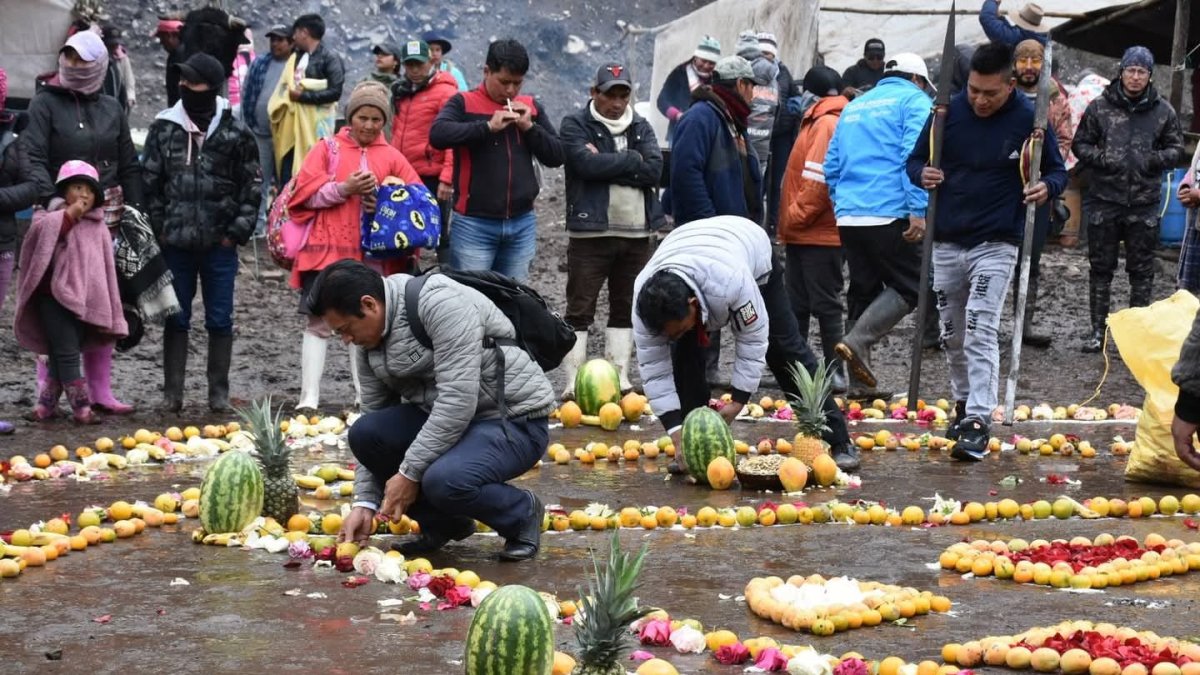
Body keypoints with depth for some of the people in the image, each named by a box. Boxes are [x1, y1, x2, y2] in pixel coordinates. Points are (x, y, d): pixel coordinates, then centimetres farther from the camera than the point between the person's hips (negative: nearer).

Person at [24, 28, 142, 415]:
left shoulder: (111, 108, 12)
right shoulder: (45, 104, 0)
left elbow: (129, 166, 15)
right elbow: (34, 158, -11)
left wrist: (135, 212, 7)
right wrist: (50, 197, -26)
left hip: (106, 215, 4)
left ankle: (100, 390, 15)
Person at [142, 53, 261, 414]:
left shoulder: (236, 133, -2)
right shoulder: (164, 128, 2)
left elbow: (252, 187, 2)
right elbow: (149, 182, 4)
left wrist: (237, 231, -4)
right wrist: (158, 229, -2)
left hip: (219, 244, -1)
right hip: (175, 243, 1)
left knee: (220, 319, 6)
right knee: (175, 318, 7)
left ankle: (219, 392, 15)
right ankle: (172, 393, 14)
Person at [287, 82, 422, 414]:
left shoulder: (391, 158, 9)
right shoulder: (327, 149, 5)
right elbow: (305, 193, -3)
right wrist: (344, 189, -15)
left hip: (372, 254, 2)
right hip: (325, 249, -2)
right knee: (318, 323, -3)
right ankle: (308, 398, -4)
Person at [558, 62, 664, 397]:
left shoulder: (641, 127, 13)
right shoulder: (576, 125, 0)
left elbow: (654, 169, -4)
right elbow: (587, 163, -18)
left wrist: (606, 165, -11)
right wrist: (631, 159, -8)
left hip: (637, 232, 5)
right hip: (591, 231, -5)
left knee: (625, 308, 10)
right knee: (580, 310, -4)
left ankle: (620, 377, 16)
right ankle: (574, 382, -4)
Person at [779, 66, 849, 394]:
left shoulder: (827, 123, -13)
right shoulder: (818, 121, 17)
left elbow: (819, 180, -22)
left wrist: (795, 216, -16)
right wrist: (790, 222, 15)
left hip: (819, 234, -10)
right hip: (804, 233, 10)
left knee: (825, 304, -4)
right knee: (797, 305, 13)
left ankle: (835, 372, 1)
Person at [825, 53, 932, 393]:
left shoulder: (854, 106, 23)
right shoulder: (914, 101, 4)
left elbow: (832, 166, 22)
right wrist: (918, 211, -16)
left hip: (848, 216, 7)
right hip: (890, 214, -7)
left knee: (863, 291, 12)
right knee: (908, 287, 1)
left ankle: (859, 384, 10)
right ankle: (858, 340, -20)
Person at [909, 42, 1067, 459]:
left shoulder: (1028, 119, -7)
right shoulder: (948, 111, -1)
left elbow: (1057, 171, 3)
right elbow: (915, 160, 9)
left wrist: (1047, 187, -20)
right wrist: (923, 174, -15)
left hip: (996, 244, -4)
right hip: (947, 241, 4)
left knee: (980, 331, -13)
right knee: (952, 335, 13)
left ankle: (978, 422, -14)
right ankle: (963, 405, 31)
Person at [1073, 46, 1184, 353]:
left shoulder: (1163, 111, 3)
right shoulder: (1099, 107, 1)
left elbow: (1176, 148, 10)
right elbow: (1080, 144, 7)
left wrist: (1154, 159, -11)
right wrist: (1101, 158, -13)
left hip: (1144, 203, 0)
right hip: (1104, 200, 0)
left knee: (1142, 270, 7)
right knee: (1101, 267, 7)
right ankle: (1098, 330, 16)